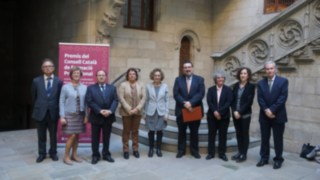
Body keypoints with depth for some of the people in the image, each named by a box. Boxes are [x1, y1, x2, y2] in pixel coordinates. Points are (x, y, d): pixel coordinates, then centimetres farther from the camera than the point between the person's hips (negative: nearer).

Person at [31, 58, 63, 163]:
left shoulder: (59, 82, -1)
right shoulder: (36, 81, 1)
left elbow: (60, 98, 3)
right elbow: (34, 97, 7)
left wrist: (58, 111, 2)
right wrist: (36, 109, 8)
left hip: (53, 112, 0)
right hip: (40, 112, 1)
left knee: (53, 135, 11)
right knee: (41, 135, 11)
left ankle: (53, 153, 27)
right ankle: (42, 154, 25)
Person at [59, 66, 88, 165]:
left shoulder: (84, 87, 3)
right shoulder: (65, 87, -4)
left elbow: (86, 102, 5)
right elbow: (61, 102, -4)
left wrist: (86, 115, 1)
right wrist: (62, 116, -9)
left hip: (80, 115, 3)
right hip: (69, 115, -3)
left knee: (77, 136, 7)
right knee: (71, 136, -6)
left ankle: (74, 155, 23)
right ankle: (66, 156, 9)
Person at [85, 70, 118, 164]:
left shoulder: (112, 88, 9)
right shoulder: (91, 88, 1)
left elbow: (115, 100, -1)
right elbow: (89, 102, -9)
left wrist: (110, 110, -18)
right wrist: (100, 111, -19)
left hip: (108, 117, 2)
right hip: (96, 117, -2)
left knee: (107, 137, 11)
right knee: (95, 138, 7)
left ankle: (106, 154, 23)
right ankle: (95, 155, 18)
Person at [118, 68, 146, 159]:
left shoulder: (141, 85, 6)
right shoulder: (123, 85, -3)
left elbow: (143, 98, -1)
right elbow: (121, 98, -10)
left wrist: (137, 109, -12)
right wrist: (129, 109, -15)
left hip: (137, 112, 2)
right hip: (126, 112, -2)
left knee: (135, 131, 10)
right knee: (126, 131, 5)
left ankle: (135, 149, 20)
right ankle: (126, 150, 14)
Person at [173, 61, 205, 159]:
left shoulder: (199, 79, 3)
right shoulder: (178, 79, 4)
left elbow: (201, 94, -9)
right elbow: (176, 94, -6)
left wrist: (191, 103, -20)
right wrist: (184, 103, -18)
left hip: (195, 109, 0)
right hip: (181, 109, 0)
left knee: (194, 132, 10)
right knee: (181, 131, 9)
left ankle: (194, 150, 22)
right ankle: (181, 150, 20)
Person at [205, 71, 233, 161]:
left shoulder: (228, 89, 3)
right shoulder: (211, 89, 7)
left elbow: (229, 102, -8)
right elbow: (209, 101, -4)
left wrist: (220, 112, -17)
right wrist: (214, 111, -19)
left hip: (224, 116, -1)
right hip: (212, 115, 1)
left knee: (223, 135, 5)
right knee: (211, 134, 6)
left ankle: (222, 153, 15)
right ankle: (211, 153, 14)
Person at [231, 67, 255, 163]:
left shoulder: (251, 86, -4)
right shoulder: (236, 86, 9)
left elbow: (249, 101, -11)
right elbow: (232, 99, 5)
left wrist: (240, 112, -16)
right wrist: (234, 111, -9)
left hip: (245, 114, -4)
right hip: (235, 114, 4)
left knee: (245, 134, 4)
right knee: (238, 133, 11)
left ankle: (244, 154, 11)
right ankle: (239, 152, 21)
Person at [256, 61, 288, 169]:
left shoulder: (283, 81, -2)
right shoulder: (261, 83, 7)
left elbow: (283, 97, -11)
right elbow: (260, 99, 0)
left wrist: (272, 110, -17)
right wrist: (266, 110, -14)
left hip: (278, 115, -3)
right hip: (264, 115, 3)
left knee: (278, 139, 5)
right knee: (264, 138, 10)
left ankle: (278, 159, 17)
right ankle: (264, 158, 21)